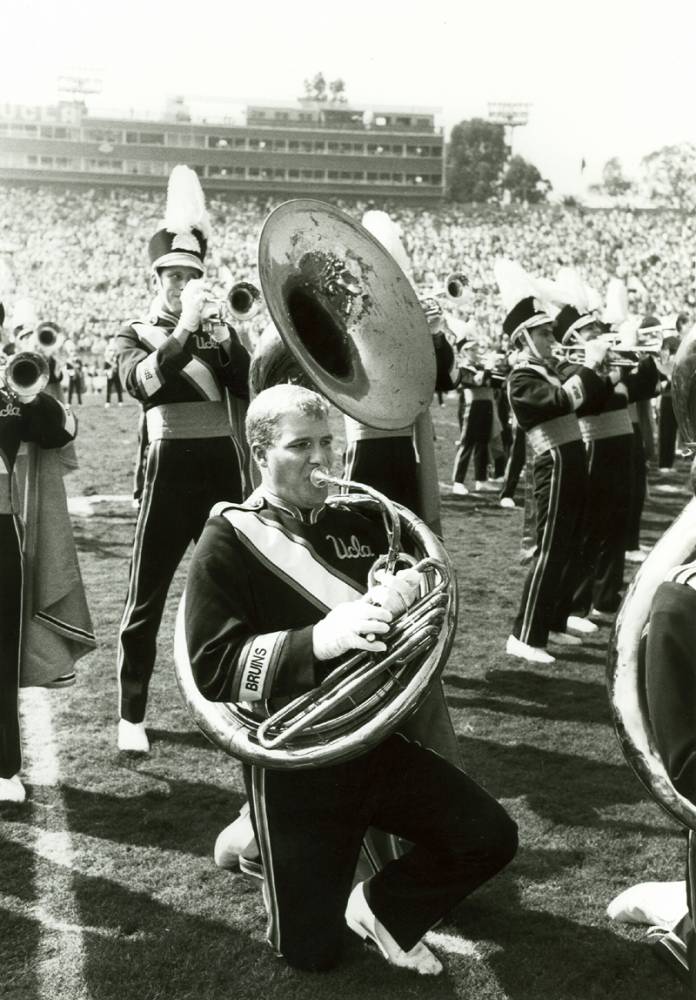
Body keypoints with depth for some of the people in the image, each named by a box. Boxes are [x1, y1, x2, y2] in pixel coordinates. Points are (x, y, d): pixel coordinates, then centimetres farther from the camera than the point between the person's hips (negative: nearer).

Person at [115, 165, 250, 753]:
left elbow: (253, 390, -1)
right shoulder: (136, 335, 5)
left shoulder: (220, 332, 12)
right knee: (146, 598, 2)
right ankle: (132, 715, 12)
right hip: (171, 469, -3)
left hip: (225, 467, 3)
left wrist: (223, 343, -14)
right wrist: (184, 329, -25)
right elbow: (143, 380, -18)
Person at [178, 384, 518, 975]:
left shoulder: (355, 525, 8)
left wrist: (411, 584, -13)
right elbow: (212, 667, -18)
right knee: (310, 952, 2)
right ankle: (257, 839, 32)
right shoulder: (229, 541, -10)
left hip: (374, 743, 5)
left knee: (491, 837, -7)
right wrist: (317, 640, -32)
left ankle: (384, 909, 18)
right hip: (294, 764, -5)